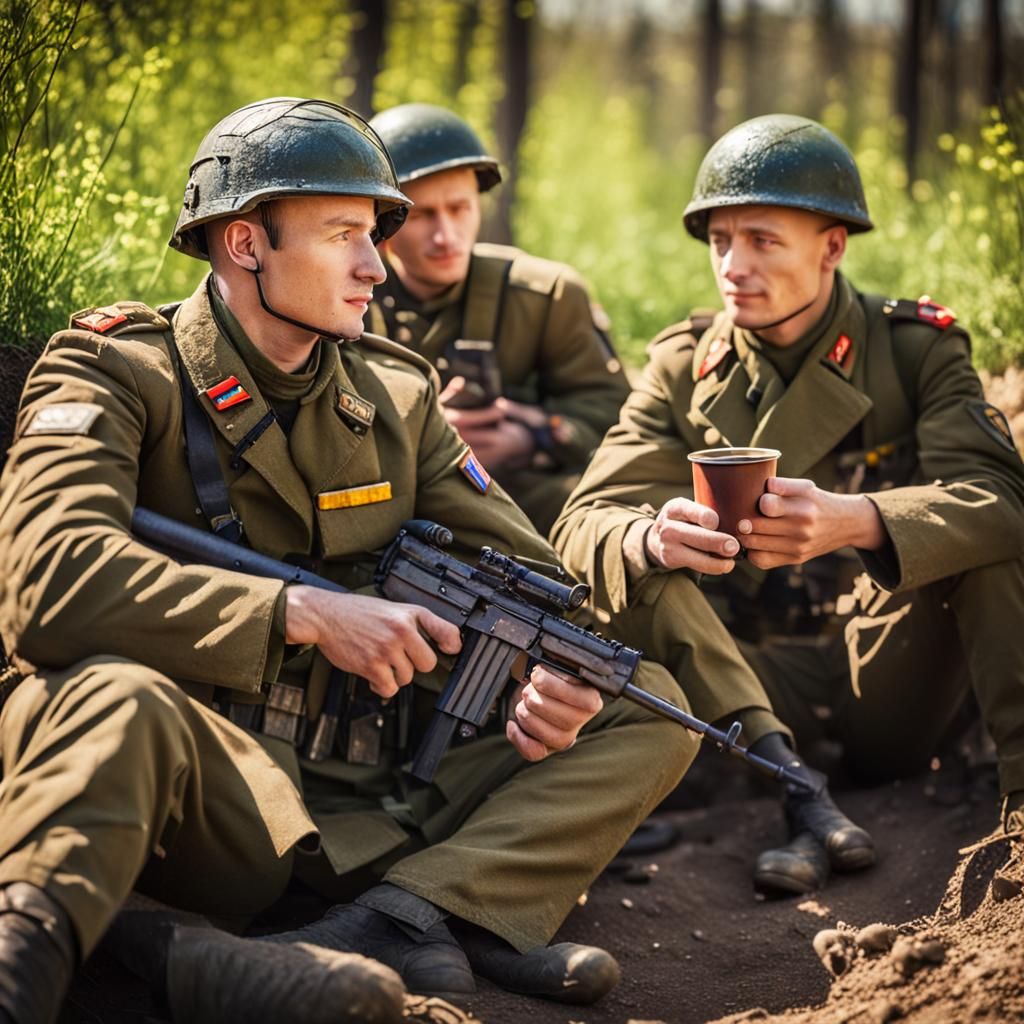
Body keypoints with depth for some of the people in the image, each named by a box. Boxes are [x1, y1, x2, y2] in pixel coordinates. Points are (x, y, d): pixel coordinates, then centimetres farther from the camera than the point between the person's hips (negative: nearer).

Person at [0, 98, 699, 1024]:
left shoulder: (397, 393, 14)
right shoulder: (117, 373, -3)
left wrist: (558, 674, -9)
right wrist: (305, 614, -26)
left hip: (374, 813, 6)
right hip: (210, 800, -6)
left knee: (649, 706, -4)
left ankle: (398, 922, -28)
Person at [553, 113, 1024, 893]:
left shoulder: (917, 348, -5)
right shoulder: (685, 365, -1)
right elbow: (583, 526, -12)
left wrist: (852, 521, -44)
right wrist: (650, 538, -38)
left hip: (891, 684, -1)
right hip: (757, 676, 2)